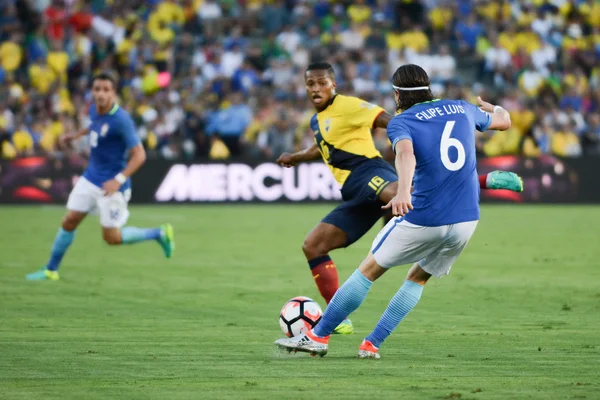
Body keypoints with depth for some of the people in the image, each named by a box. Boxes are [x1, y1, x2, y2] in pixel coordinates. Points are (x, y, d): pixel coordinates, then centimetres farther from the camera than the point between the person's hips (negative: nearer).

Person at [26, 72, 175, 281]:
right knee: (69, 221, 5)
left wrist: (119, 180, -31)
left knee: (112, 237, 1)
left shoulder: (121, 120, -25)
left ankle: (160, 234, 20)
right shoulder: (94, 110, -1)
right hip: (90, 178, 7)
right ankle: (51, 270, 19)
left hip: (111, 185, -7)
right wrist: (75, 135, 23)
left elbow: (139, 155, -23)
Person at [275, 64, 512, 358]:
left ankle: (318, 336, 16)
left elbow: (406, 152, -26)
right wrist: (494, 107, 53)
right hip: (466, 220, 5)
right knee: (419, 278, 23)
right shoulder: (462, 109, 12)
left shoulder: (401, 123, -3)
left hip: (423, 220, -5)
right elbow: (504, 121, 29)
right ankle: (372, 344, 16)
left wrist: (403, 190, -44)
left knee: (369, 270, 11)